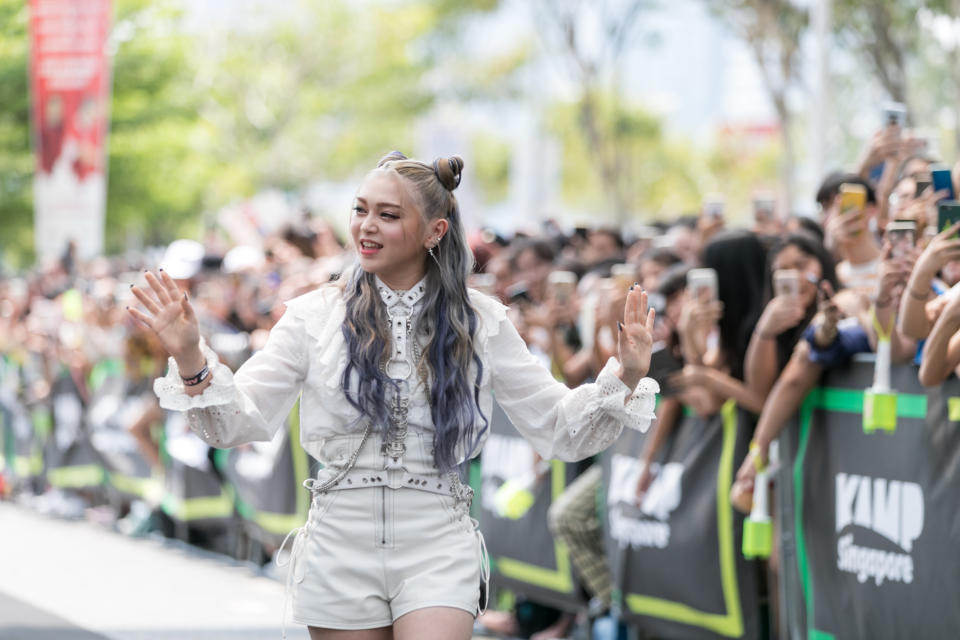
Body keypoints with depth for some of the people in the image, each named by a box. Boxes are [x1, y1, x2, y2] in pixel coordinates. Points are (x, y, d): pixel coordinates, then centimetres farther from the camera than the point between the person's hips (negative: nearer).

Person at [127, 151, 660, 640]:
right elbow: (238, 422, -1)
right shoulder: (316, 314, 2)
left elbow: (559, 430, 7)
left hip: (436, 547, -1)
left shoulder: (479, 322, 4)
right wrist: (190, 361, -19)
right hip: (341, 544, 1)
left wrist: (626, 377, -9)